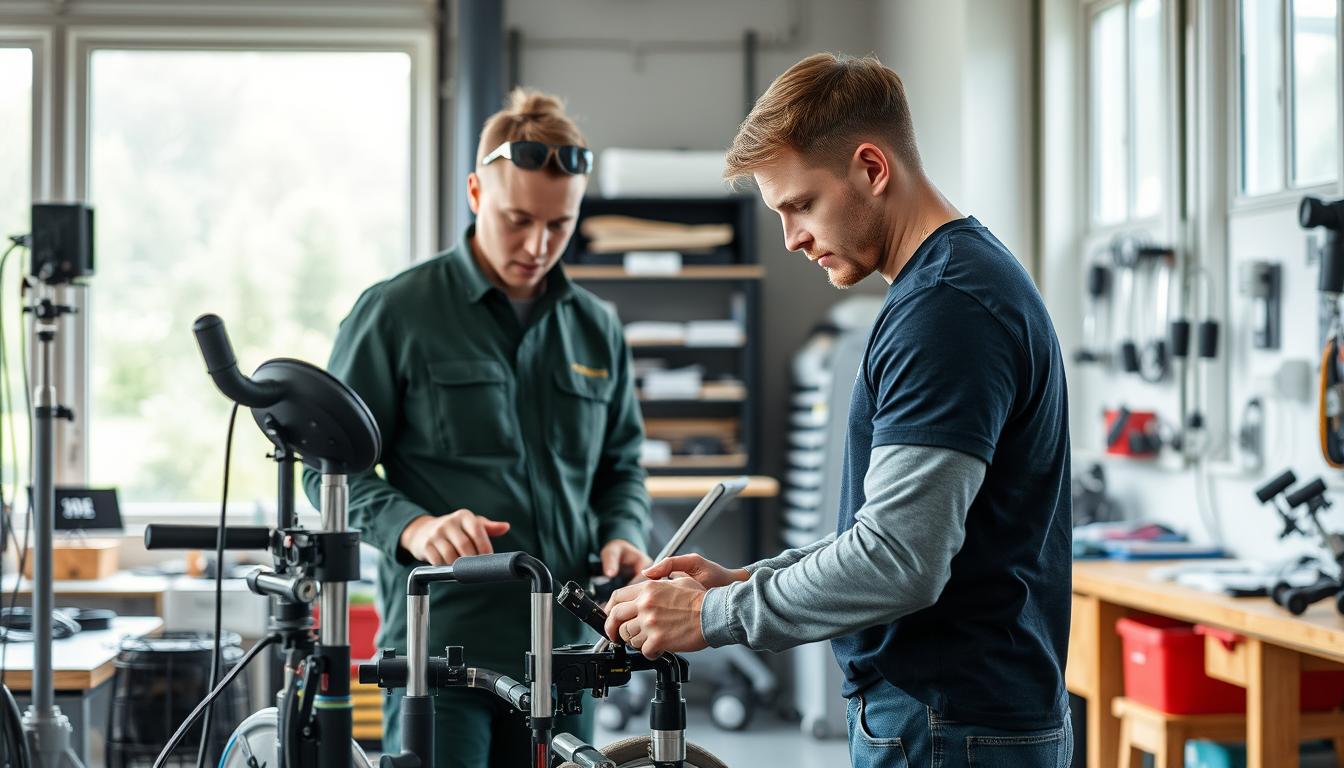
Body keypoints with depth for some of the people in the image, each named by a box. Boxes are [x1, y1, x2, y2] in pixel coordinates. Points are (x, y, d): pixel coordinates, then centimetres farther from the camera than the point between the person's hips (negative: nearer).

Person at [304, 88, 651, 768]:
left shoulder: (596, 329, 13)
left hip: (560, 651, 5)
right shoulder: (396, 312, -1)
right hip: (440, 643, -5)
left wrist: (622, 536, 0)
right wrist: (414, 527, -20)